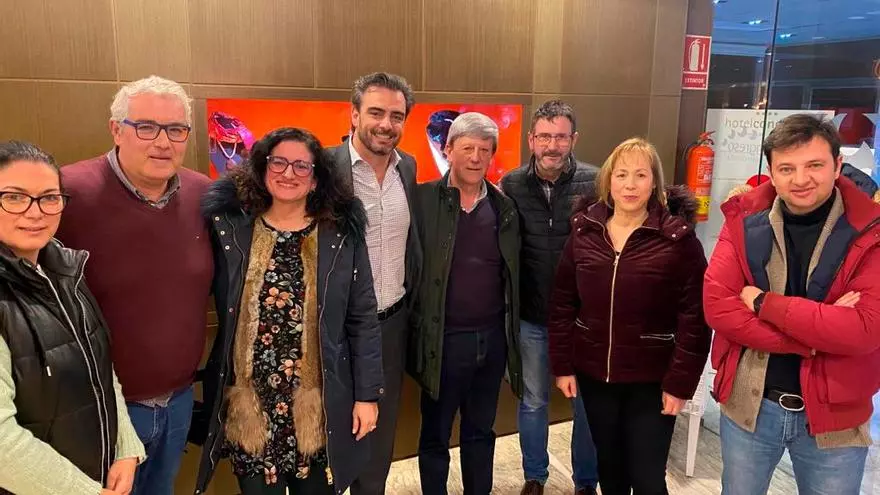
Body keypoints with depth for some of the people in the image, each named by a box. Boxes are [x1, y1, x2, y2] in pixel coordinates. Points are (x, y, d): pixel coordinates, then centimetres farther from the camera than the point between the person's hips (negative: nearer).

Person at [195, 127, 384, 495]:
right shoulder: (229, 226, -2)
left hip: (320, 407, 0)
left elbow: (362, 321, -1)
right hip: (248, 404, 1)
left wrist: (367, 394, -2)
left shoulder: (342, 235, -3)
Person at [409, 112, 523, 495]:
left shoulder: (504, 207, 5)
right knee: (435, 436, 13)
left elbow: (513, 275, 9)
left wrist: (512, 333, 8)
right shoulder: (423, 199, -8)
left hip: (492, 338, 4)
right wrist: (417, 329, -11)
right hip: (443, 340, -3)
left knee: (481, 431, 20)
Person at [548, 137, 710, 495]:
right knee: (608, 466, 20)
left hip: (652, 381, -3)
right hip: (593, 374, 3)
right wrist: (562, 365, 1)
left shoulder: (678, 238, -11)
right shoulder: (584, 231, -1)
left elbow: (694, 318, -11)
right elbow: (562, 304, 2)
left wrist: (680, 382, -12)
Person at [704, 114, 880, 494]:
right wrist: (813, 337, -21)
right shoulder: (745, 222, -6)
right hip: (748, 405, 2)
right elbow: (716, 305, -15)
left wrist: (764, 302, -20)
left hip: (834, 415, -1)